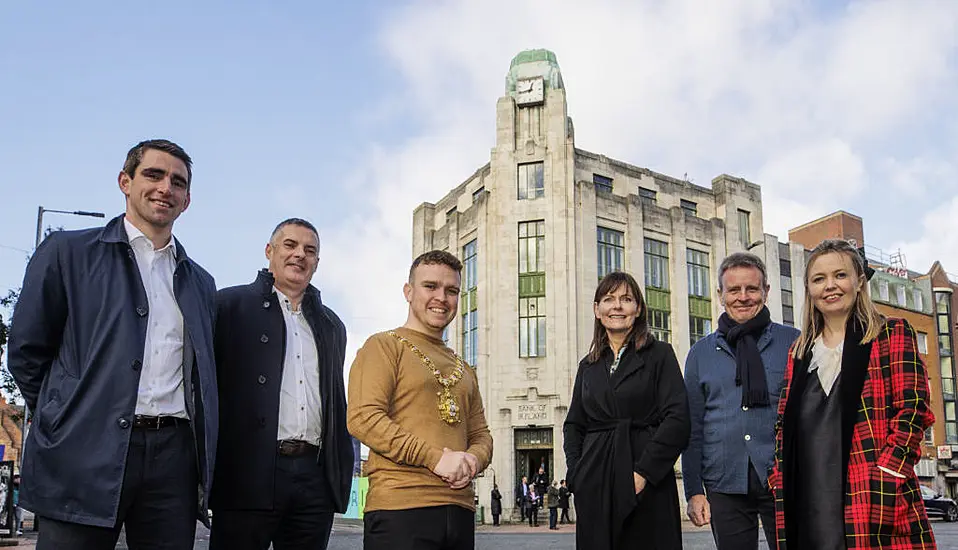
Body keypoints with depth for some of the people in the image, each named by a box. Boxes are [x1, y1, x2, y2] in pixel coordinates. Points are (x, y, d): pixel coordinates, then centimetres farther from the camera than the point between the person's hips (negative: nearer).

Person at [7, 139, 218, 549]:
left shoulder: (201, 283, 19)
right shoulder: (67, 252, 7)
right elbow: (26, 351, 6)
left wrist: (201, 454, 12)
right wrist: (67, 415, 5)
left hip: (174, 454, 4)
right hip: (87, 454, -3)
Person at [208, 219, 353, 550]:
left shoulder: (332, 326, 21)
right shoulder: (231, 305, 6)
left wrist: (342, 472, 15)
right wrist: (209, 470, -7)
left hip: (317, 479, 5)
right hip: (249, 473, -4)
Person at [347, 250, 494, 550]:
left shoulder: (464, 370, 23)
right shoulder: (383, 346, 2)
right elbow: (362, 417, -11)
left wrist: (473, 460, -3)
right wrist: (435, 458, -16)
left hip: (459, 510, 6)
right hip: (399, 508, -6)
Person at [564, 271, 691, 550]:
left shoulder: (659, 355, 2)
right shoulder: (588, 365, 16)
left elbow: (677, 419, -8)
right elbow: (574, 425, 17)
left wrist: (644, 471, -14)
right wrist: (576, 473, 1)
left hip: (648, 486, -4)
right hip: (595, 488, 4)